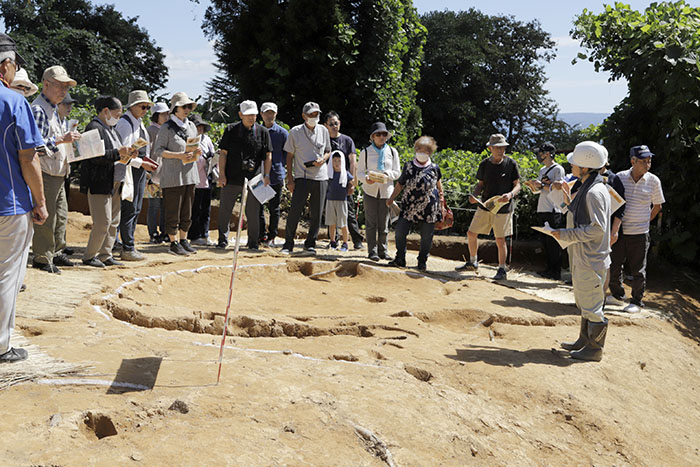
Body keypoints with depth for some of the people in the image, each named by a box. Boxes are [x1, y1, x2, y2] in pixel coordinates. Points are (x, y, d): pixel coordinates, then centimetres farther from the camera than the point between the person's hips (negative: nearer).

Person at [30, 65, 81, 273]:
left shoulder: (53, 109, 17)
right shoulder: (38, 109, -14)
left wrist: (68, 140, 15)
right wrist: (61, 140, -25)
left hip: (58, 173, 10)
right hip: (45, 173, -10)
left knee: (61, 214, 16)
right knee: (45, 217, -4)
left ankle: (55, 253, 27)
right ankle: (42, 258, 5)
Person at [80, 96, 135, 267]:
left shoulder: (113, 130, 20)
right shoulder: (94, 128, -10)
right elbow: (96, 156, -21)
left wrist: (127, 156, 4)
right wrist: (118, 152, -19)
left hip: (113, 183, 9)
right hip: (99, 183, -9)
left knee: (113, 222, 10)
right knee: (103, 222, -10)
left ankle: (105, 255, 18)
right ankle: (89, 256, 3)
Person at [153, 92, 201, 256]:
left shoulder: (191, 126, 14)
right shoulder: (167, 128, -6)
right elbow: (158, 151, -10)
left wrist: (196, 152, -1)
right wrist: (179, 155, -20)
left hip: (190, 173, 7)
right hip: (173, 176, -7)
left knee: (187, 212, 12)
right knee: (173, 212, -2)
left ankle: (183, 240, 23)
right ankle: (174, 243, 7)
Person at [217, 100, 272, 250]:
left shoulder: (263, 132, 5)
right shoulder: (231, 130, 3)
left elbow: (268, 155, 8)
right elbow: (223, 153, 3)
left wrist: (266, 175, -1)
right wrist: (222, 174, -4)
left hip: (253, 180, 0)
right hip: (231, 179, 0)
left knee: (253, 212, 4)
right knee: (224, 211, 6)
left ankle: (253, 242, 15)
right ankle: (222, 240, 19)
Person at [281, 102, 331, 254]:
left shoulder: (323, 131, 8)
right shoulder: (295, 132, -1)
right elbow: (290, 156, 3)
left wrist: (323, 160, -6)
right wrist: (290, 179, -4)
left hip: (320, 177, 3)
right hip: (302, 177, -3)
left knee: (317, 213, 5)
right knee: (294, 210, -9)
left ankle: (310, 243, 17)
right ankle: (288, 244, 1)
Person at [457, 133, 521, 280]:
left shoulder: (511, 164, -6)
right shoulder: (484, 164, 3)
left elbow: (517, 185, -4)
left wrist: (510, 194, -24)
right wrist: (474, 194, -7)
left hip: (503, 208, -4)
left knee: (500, 240, -3)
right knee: (471, 234, 9)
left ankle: (502, 269, 12)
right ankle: (472, 262, 29)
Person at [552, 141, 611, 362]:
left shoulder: (595, 192, -21)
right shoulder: (586, 188, 10)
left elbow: (597, 228, -25)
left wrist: (566, 234, -20)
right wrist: (569, 196, 16)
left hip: (591, 260, -11)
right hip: (583, 257, 11)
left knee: (592, 304, 1)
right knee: (584, 302, 21)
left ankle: (595, 349, 12)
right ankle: (584, 341, 34)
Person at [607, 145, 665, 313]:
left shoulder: (653, 181, -5)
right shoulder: (619, 177, -3)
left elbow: (657, 206, 9)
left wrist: (645, 221, 6)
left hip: (640, 234, -2)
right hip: (619, 231, 2)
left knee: (638, 270, 6)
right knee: (613, 266, 12)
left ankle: (637, 301, 20)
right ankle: (618, 296, 31)